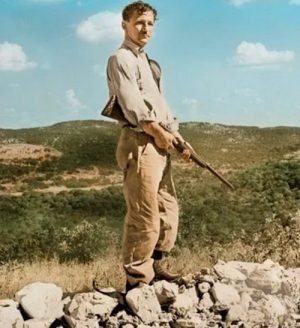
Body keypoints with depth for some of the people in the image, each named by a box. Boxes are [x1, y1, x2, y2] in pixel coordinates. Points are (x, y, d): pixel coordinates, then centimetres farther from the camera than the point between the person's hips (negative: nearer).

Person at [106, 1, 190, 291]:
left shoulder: (150, 64, 25)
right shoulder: (121, 59, -3)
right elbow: (130, 101, -15)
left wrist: (176, 136, 11)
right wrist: (156, 130, -17)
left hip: (159, 145, 10)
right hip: (139, 144, -10)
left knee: (168, 211, 14)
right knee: (144, 217, -11)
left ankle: (154, 267, 25)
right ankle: (137, 279, -3)